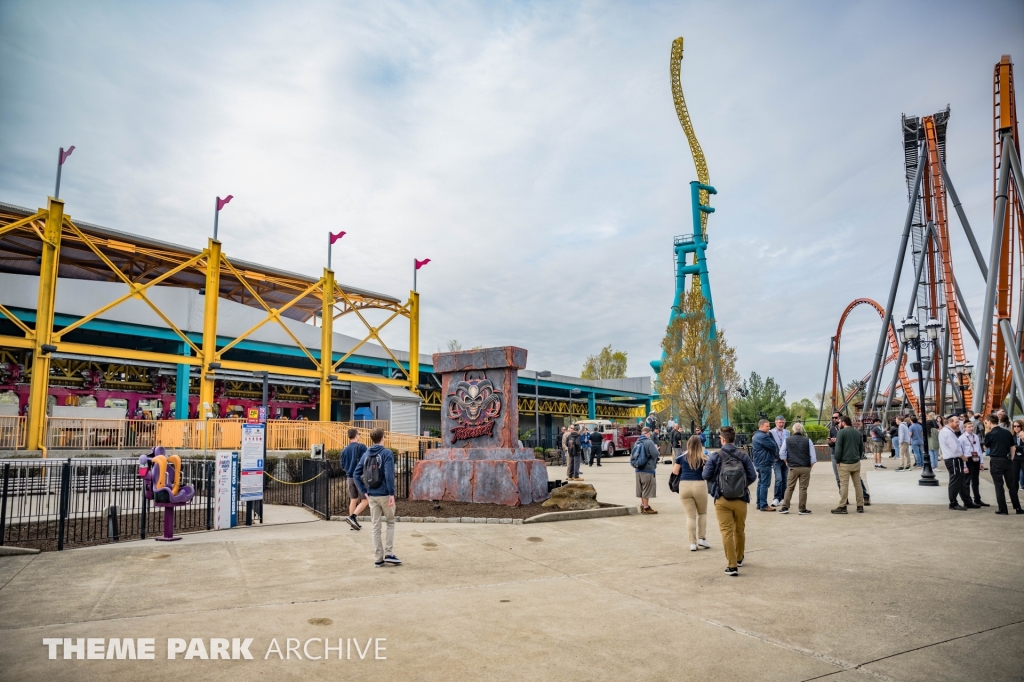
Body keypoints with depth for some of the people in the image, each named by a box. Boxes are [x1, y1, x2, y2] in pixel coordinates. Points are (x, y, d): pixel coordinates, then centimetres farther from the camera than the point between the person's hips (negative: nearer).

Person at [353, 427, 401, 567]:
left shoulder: (365, 455, 7)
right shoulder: (387, 453, -10)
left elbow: (356, 474, 5)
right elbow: (389, 475, -19)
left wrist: (364, 491, 8)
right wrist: (392, 493, -16)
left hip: (372, 496, 4)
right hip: (385, 495, -4)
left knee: (376, 527, 9)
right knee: (390, 523, 12)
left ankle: (378, 558, 12)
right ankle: (389, 554, 5)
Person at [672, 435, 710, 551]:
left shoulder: (681, 456, 4)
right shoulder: (703, 458, 0)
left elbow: (675, 471, 8)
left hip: (684, 486, 1)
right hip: (699, 486, -1)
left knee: (690, 516, 6)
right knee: (702, 513, 20)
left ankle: (693, 543, 6)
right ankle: (702, 538, 15)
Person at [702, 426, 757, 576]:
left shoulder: (715, 456, -7)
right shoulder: (743, 456, -2)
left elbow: (706, 475, -8)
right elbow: (753, 476, -4)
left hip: (722, 499, -3)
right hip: (740, 499, 3)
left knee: (727, 532, 0)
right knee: (740, 530, 20)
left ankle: (732, 566, -4)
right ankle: (739, 559, 38)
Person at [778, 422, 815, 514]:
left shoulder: (787, 440, 3)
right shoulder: (807, 440, 1)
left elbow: (782, 453, 2)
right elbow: (813, 455, -1)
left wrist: (786, 462, 14)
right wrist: (810, 465, 9)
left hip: (793, 468, 0)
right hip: (805, 468, 0)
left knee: (789, 487, 6)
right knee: (803, 488, 3)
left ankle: (785, 507, 3)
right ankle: (802, 509, 6)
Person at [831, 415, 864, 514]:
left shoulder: (842, 432, -10)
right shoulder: (857, 432, 11)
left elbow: (838, 448, -14)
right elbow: (862, 448, 16)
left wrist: (837, 461, -5)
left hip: (845, 463, -6)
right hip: (856, 463, 6)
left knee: (844, 485, -4)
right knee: (857, 484, 10)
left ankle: (842, 507, -2)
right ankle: (860, 506, 14)